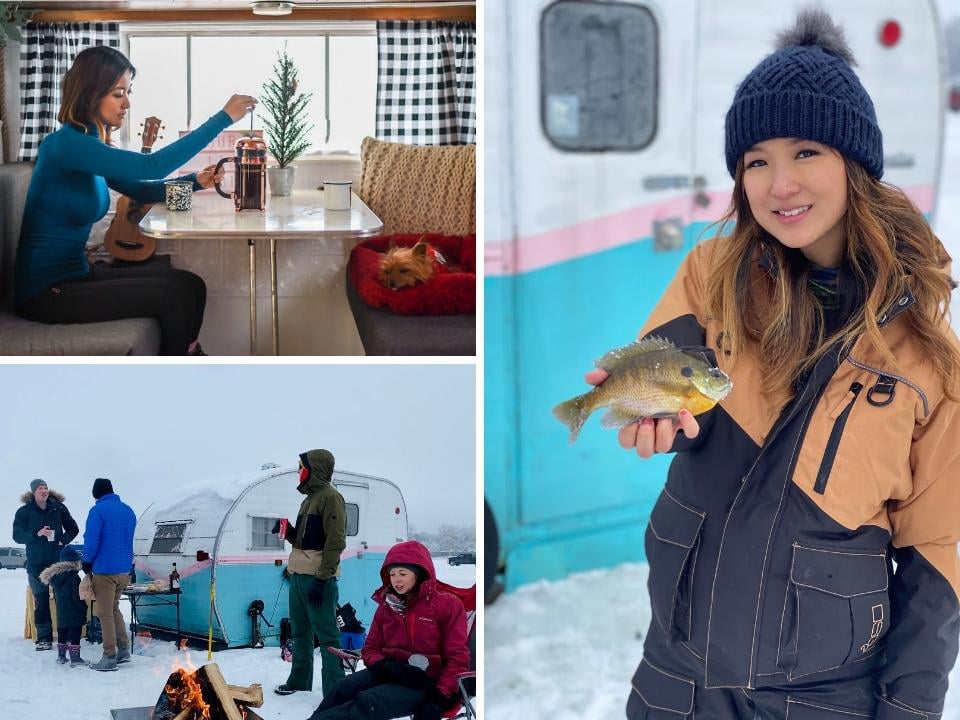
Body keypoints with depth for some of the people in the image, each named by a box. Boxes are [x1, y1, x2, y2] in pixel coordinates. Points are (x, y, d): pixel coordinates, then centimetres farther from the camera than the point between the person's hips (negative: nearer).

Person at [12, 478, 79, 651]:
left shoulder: (58, 508, 3)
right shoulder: (24, 512, 1)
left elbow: (73, 528, 12)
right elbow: (17, 536, -3)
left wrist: (63, 540, -7)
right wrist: (36, 534, -18)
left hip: (58, 561, 0)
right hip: (36, 563, 0)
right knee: (41, 601, 1)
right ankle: (44, 638, 6)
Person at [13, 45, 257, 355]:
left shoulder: (90, 145, 10)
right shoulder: (65, 144, -20)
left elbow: (140, 189, 21)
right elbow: (151, 166, -29)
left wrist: (195, 181, 1)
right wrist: (223, 118, -24)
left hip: (76, 275, 9)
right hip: (46, 292, -9)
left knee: (190, 286, 1)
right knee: (178, 295, -13)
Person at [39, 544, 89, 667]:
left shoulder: (54, 576, 9)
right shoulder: (74, 577, -16)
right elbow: (77, 597, -19)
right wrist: (84, 608, -8)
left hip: (61, 613, 7)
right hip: (74, 614, -7)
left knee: (62, 635, 16)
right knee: (74, 636, -3)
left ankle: (61, 657, 22)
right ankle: (75, 658, -2)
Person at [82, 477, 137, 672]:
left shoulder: (98, 510, -12)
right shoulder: (128, 510, 11)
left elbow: (91, 539, -16)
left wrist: (87, 561, -2)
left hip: (104, 569, -7)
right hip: (124, 570, 7)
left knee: (105, 613, -1)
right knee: (114, 608, 21)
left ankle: (109, 657, -3)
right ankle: (123, 650, 17)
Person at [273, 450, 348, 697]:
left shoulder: (330, 497, -10)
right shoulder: (309, 499, 20)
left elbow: (335, 542, -18)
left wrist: (322, 579, -23)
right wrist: (288, 531, 8)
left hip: (317, 578, -10)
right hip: (299, 576, 10)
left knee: (326, 635, -10)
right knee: (300, 632, 17)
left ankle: (335, 692, -10)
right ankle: (299, 681, 27)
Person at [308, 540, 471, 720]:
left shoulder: (448, 604, 1)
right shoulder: (386, 606, 18)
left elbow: (457, 658, -2)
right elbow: (371, 648, 19)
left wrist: (438, 700, -15)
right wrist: (384, 665, -7)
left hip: (424, 682, -5)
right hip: (389, 674, 5)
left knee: (368, 703, -33)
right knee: (346, 688, -28)